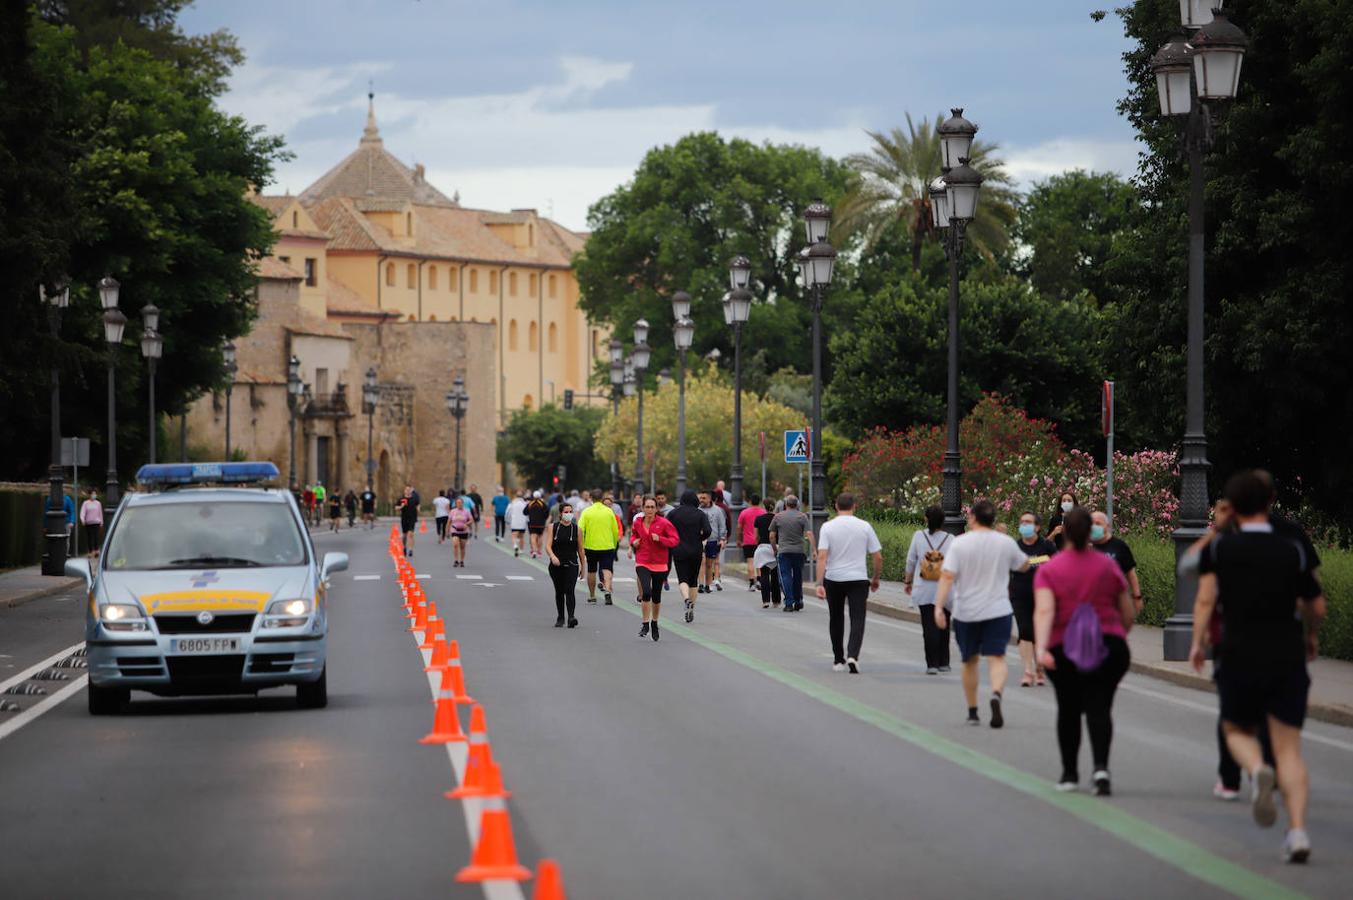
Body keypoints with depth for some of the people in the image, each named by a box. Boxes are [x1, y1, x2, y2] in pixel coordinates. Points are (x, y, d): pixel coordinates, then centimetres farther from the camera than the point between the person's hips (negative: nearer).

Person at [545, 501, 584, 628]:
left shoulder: (577, 529, 2)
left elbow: (580, 549, 7)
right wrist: (553, 556, -26)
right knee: (559, 592, 12)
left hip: (571, 565, -2)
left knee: (569, 591, -15)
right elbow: (548, 546, -6)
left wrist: (583, 567, 10)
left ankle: (571, 617, -26)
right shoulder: (552, 527, 2)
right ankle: (560, 617, 24)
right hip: (556, 564, 2)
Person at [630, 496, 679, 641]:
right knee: (646, 591, -20)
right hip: (642, 563, 0)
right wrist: (633, 541, -1)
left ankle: (654, 624, 32)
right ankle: (645, 624, -10)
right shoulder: (637, 523, 2)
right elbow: (633, 535, 22)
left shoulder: (663, 523, -7)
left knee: (656, 596, 10)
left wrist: (660, 539, -22)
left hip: (659, 564, 0)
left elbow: (675, 540, -7)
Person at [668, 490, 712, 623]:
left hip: (679, 551, -1)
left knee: (682, 579, -3)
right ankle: (692, 608, 15)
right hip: (696, 551, 1)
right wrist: (701, 539, 8)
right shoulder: (700, 514, -1)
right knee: (694, 579, 14)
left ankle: (687, 600, -31)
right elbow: (708, 531, -12)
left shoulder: (673, 513, 0)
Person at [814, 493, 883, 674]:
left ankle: (838, 660, 25)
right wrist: (876, 579, 16)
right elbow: (878, 557, 1)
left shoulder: (828, 527, -3)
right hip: (858, 579, -1)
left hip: (833, 579, 1)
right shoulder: (865, 527, -1)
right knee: (857, 620, -3)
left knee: (836, 619, 17)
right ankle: (852, 656, -25)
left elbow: (822, 557, -12)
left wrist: (820, 583, -14)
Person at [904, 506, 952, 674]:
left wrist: (908, 580, 17)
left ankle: (932, 664, -7)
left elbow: (911, 561, 4)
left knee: (929, 627, -1)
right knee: (943, 625, 15)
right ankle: (943, 663, 21)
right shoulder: (951, 539, -2)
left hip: (924, 589, -1)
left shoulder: (918, 536, -3)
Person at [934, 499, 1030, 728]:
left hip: (966, 612, 0)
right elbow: (1023, 565, 19)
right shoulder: (1006, 542, 0)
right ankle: (996, 694, -34)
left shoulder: (959, 543, -6)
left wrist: (939, 606, -15)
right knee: (997, 658, -4)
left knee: (970, 661, 14)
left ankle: (972, 712, 22)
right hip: (998, 611, 0)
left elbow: (947, 576, -15)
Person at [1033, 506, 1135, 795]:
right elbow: (1129, 614, 8)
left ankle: (1070, 774, 26)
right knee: (1099, 708, -4)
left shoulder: (1048, 570, -2)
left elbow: (1044, 611, -18)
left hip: (1064, 651, 0)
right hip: (1109, 647, 0)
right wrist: (1116, 639, 27)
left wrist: (1041, 648, -28)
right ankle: (1101, 766, -26)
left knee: (1069, 709, 17)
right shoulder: (1107, 566, 3)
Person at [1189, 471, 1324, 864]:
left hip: (1240, 657, -1)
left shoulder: (1218, 548, 1)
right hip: (1288, 657, 1)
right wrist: (1311, 636, 29)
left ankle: (1257, 771, -15)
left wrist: (1197, 642, -2)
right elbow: (1316, 606, 10)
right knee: (1289, 747, 3)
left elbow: (1206, 598, -10)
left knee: (1238, 730, 20)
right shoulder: (1292, 550, 4)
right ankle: (1298, 830, -11)